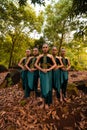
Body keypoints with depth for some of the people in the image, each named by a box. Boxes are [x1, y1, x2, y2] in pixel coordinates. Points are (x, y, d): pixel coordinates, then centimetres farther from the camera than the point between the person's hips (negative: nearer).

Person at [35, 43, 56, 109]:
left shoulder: (50, 56, 1)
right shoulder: (40, 56, 4)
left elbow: (55, 64, 1)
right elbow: (36, 64, 4)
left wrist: (49, 69, -13)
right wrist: (41, 69, -10)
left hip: (48, 73, -1)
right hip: (42, 72, 2)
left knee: (48, 86, 2)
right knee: (43, 86, 8)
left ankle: (47, 103, 15)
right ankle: (44, 102, 22)